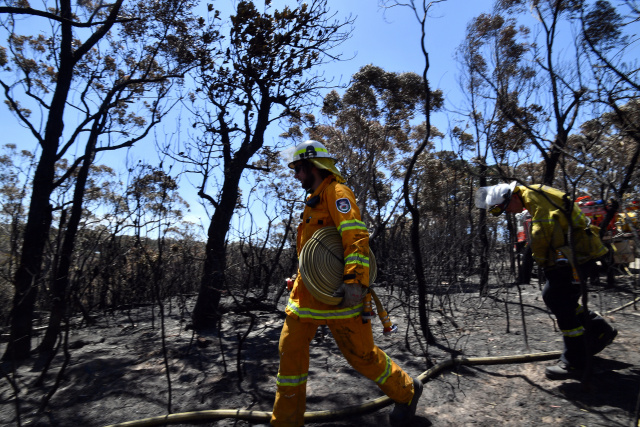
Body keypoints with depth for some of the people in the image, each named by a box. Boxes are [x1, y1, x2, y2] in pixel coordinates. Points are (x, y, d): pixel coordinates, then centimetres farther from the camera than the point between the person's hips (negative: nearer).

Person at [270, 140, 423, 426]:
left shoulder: (336, 192, -10)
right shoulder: (314, 199, 20)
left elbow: (355, 236, -24)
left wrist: (354, 280, -33)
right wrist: (301, 279, 25)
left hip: (336, 292, -9)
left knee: (361, 353, 3)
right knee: (290, 349, 6)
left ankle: (406, 392, 29)